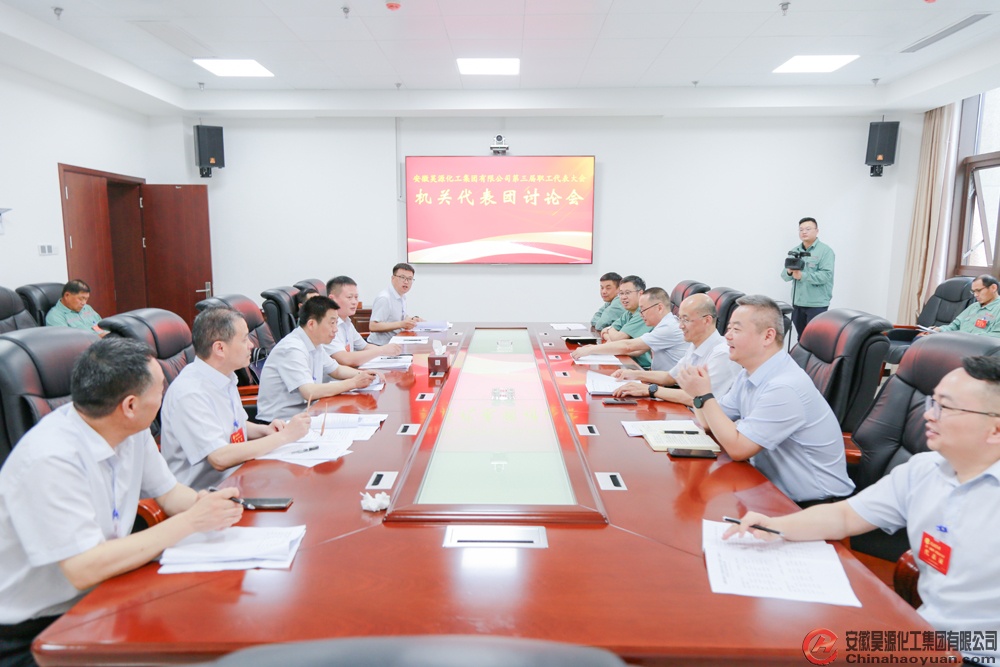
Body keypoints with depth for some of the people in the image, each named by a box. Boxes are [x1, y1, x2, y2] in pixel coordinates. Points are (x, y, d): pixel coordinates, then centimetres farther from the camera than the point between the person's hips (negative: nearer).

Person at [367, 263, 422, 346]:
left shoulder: (402, 296, 13)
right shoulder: (384, 298, -16)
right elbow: (373, 326, -22)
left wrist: (411, 320, 7)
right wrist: (401, 324, -25)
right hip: (380, 346, -9)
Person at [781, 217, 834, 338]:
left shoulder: (825, 250, -5)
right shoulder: (794, 251, 12)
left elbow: (826, 275, -17)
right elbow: (784, 276, 8)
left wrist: (802, 276, -25)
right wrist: (789, 272, -15)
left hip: (817, 304, -5)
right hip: (797, 303, 6)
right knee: (801, 339, 14)